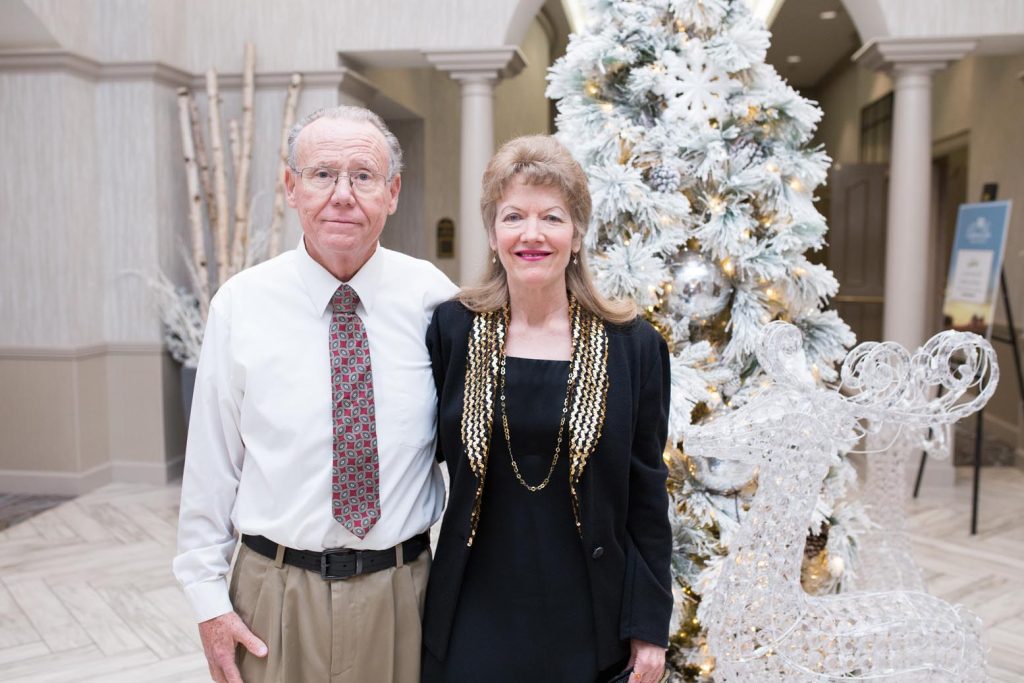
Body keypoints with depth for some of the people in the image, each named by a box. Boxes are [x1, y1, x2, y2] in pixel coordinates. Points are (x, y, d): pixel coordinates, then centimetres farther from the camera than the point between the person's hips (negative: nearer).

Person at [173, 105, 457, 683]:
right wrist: (209, 598, -1)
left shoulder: (432, 296, -6)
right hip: (277, 591, 0)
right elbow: (211, 463, -3)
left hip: (402, 589, 1)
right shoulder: (241, 304, -7)